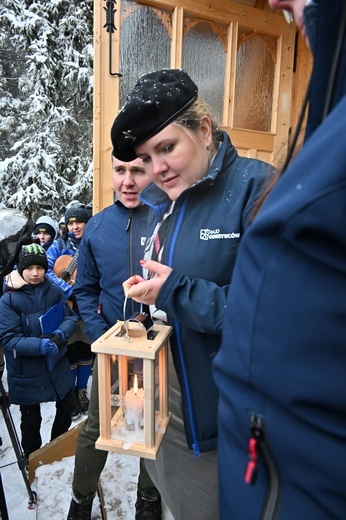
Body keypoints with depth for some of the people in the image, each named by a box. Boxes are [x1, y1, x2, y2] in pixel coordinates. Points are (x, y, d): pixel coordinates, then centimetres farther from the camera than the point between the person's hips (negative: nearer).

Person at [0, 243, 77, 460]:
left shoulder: (55, 291, -6)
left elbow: (71, 317, -1)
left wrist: (61, 334, -22)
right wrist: (40, 345, -31)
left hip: (57, 365, 4)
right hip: (26, 372, -3)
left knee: (66, 407, 20)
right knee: (31, 420, 16)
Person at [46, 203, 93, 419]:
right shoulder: (60, 245, -2)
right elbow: (44, 270, -14)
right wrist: (69, 291, -22)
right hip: (66, 307, -1)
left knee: (87, 349, 12)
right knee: (70, 350, 6)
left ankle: (82, 391, 33)